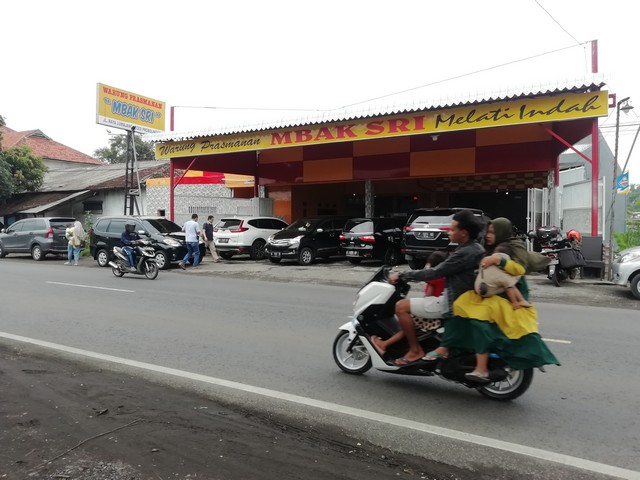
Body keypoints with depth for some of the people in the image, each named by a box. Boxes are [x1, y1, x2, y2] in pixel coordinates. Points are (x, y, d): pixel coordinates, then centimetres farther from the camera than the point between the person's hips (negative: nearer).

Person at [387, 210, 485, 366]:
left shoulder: (465, 253, -22)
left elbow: (435, 273, -22)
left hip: (453, 303, -11)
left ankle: (415, 350, 0)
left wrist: (402, 275, -15)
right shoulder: (475, 248, 8)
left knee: (401, 306, -9)